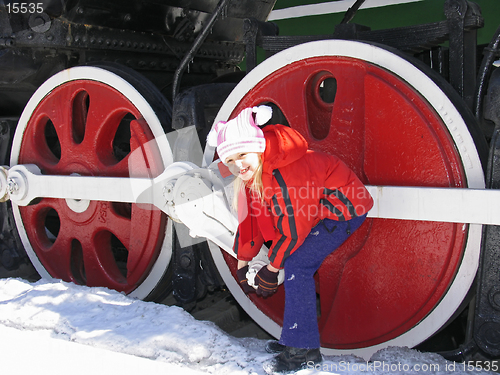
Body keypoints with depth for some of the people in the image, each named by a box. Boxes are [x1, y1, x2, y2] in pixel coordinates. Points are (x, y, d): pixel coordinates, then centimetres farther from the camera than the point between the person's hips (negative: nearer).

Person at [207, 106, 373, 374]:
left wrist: (271, 270, -12)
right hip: (320, 209, 10)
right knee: (297, 267, 8)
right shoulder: (253, 174, -3)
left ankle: (303, 351, -7)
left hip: (345, 207, -10)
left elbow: (294, 230, -24)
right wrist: (242, 264, 7)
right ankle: (296, 336, 21)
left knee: (296, 266, -15)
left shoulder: (283, 174, -32)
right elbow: (252, 218, 6)